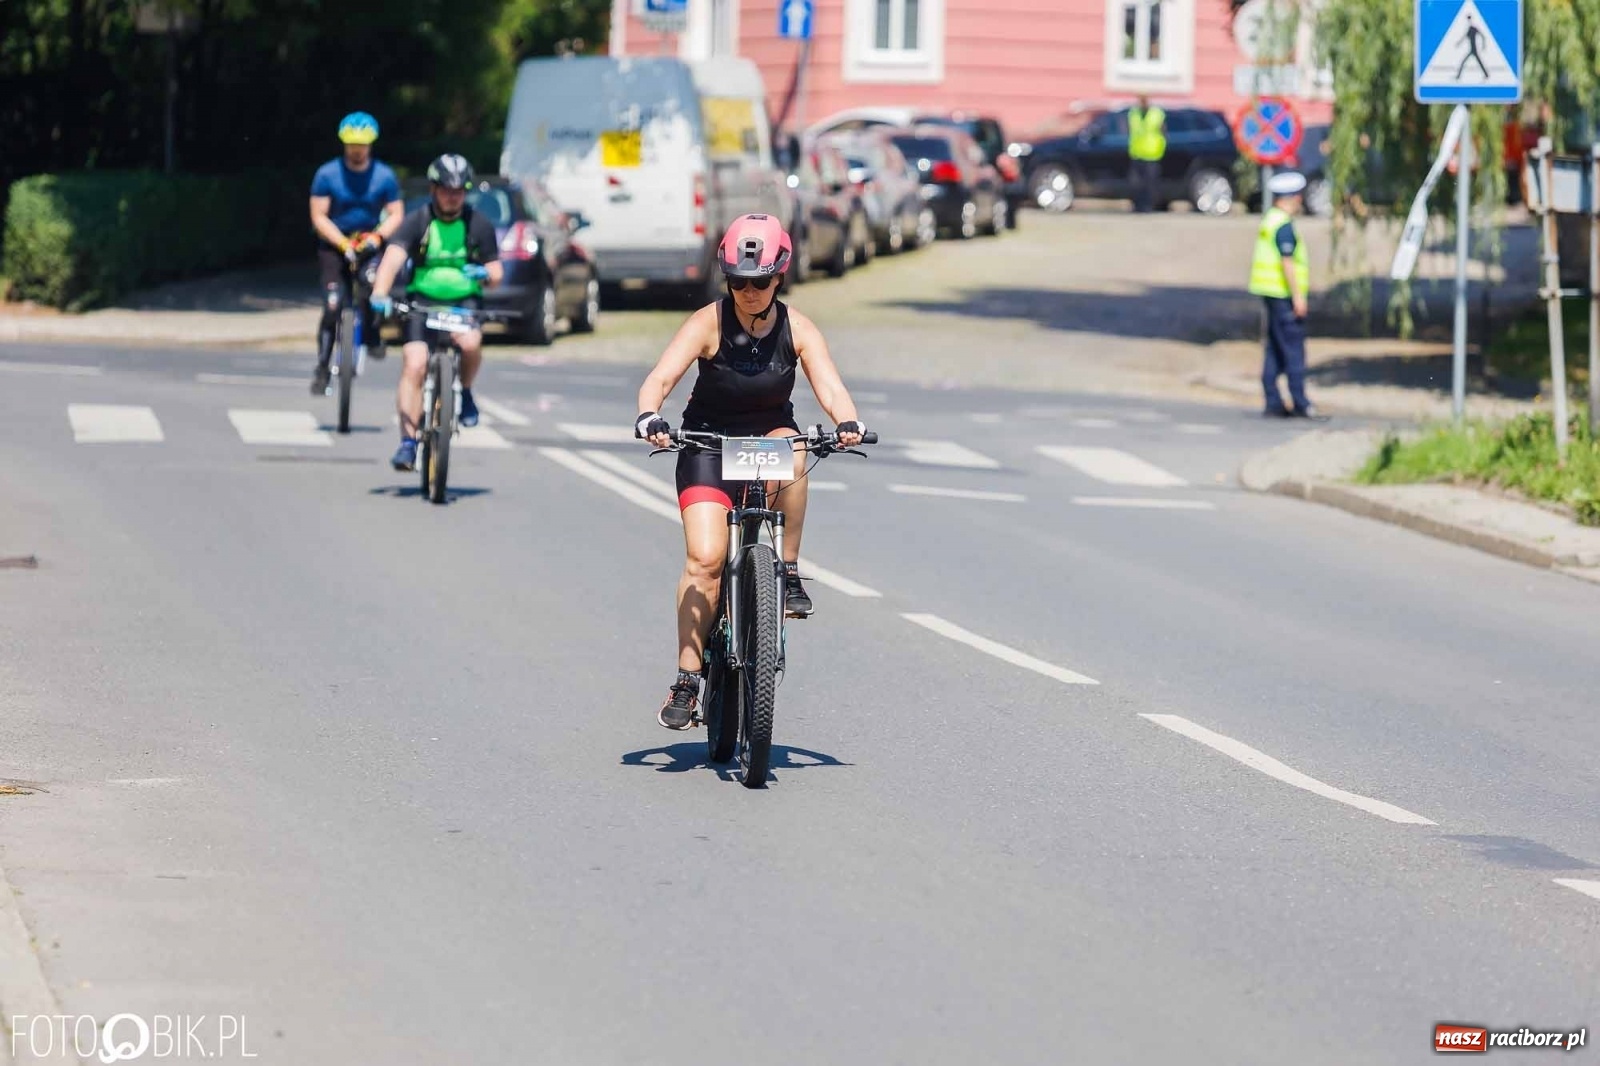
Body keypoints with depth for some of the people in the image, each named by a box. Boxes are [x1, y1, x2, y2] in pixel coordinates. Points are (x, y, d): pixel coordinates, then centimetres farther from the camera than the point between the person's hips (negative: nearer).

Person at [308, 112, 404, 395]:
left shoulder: (384, 176, -4)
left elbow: (396, 215, -2)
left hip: (369, 243, 1)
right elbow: (319, 217, -9)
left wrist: (377, 237, -21)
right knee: (333, 306, -13)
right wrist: (344, 243, -22)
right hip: (334, 246, -1)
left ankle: (372, 336, -4)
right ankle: (322, 367, -4)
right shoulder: (327, 174, -7)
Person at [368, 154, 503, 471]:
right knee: (415, 364, -20)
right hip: (422, 302, -1)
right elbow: (393, 258, -19)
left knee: (470, 342, -32)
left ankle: (464, 391, 0)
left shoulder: (479, 225, 2)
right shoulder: (417, 222, -4)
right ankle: (408, 441, -15)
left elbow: (496, 273, 7)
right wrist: (380, 294, -36)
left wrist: (485, 273, -18)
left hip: (464, 301, 1)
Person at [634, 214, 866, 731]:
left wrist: (848, 422, -41)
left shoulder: (797, 329, -10)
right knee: (705, 557, -18)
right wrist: (649, 417, -47)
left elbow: (830, 386, -19)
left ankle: (789, 573, -18)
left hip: (771, 433, 2)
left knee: (791, 455, -35)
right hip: (708, 442, -2)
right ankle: (686, 680, -10)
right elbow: (660, 378, -26)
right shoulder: (708, 323, -16)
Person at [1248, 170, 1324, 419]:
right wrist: (1298, 296, -18)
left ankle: (1273, 403, 12)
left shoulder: (1268, 220, 15)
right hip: (1283, 294, -10)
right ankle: (1300, 405, -8)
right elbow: (1287, 262, -20)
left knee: (1275, 350, 11)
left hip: (1271, 295, 10)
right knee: (1293, 349, -8)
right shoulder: (1284, 225, -15)